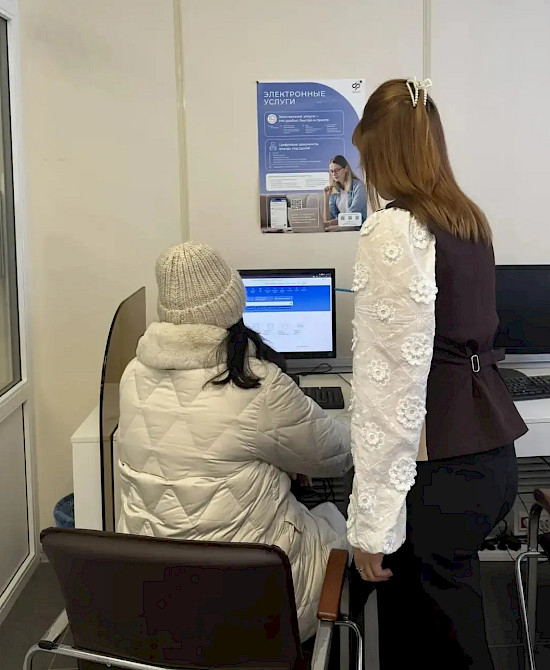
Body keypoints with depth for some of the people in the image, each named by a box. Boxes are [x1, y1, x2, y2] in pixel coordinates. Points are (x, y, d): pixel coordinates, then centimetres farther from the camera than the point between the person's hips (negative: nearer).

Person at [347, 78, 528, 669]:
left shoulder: (394, 231, -16)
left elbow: (394, 380, -21)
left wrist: (372, 520, -16)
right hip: (492, 452, 8)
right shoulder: (470, 222, 11)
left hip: (439, 472, -8)